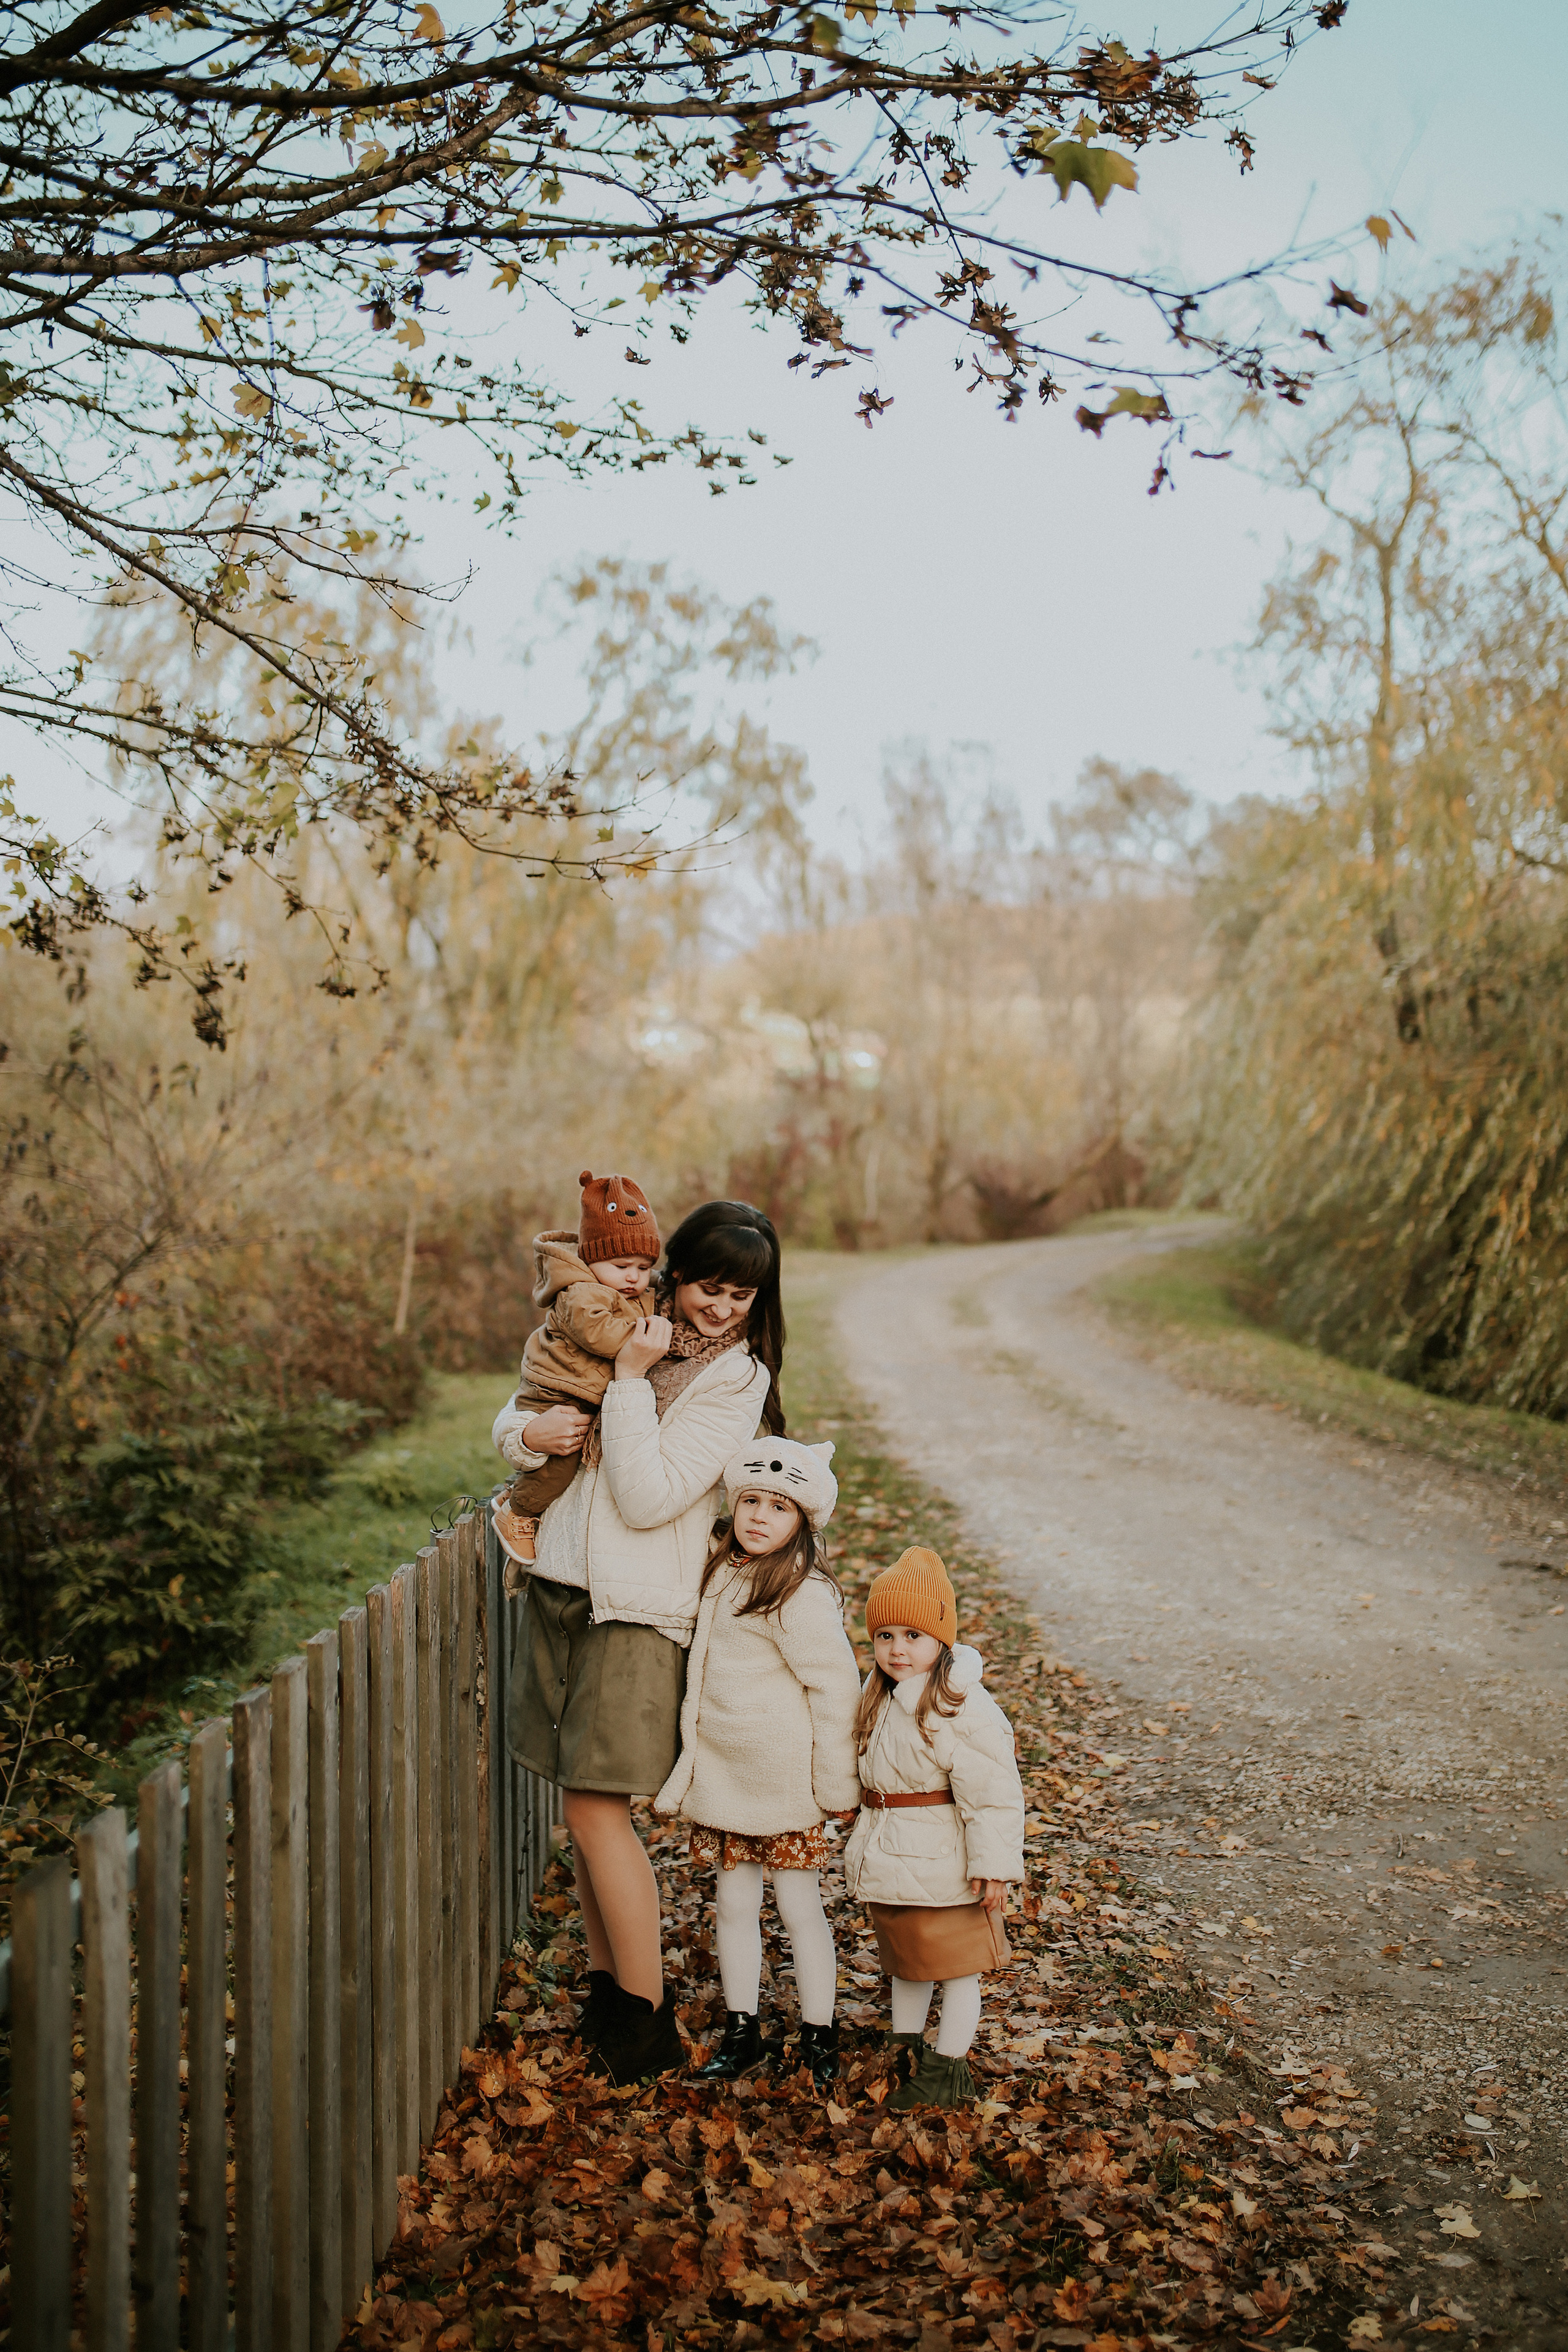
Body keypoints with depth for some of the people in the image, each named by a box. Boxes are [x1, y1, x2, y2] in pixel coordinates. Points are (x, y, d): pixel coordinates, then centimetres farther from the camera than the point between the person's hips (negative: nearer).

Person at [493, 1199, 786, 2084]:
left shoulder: (738, 1378, -8)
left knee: (599, 1809, -6)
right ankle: (607, 1983, 26)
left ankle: (651, 2020, 6)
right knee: (589, 1803, 11)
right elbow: (514, 1418, 15)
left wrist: (630, 1381, -17)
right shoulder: (624, 1332, 9)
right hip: (560, 1588, 6)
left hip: (639, 1611, -5)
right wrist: (528, 1432, -8)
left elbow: (648, 1499, -16)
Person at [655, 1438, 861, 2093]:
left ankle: (818, 2039, 19)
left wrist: (837, 1785, -13)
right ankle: (742, 2035, 25)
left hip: (785, 1781, -7)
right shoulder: (723, 1571, 4)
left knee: (799, 1909, 5)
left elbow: (836, 1688, -17)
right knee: (733, 1905, 13)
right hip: (722, 1774, 7)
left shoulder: (801, 1596, -19)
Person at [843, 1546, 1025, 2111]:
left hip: (941, 1867, -8)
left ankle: (949, 2069, 19)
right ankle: (905, 2051, 37)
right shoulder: (881, 1697, 4)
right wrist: (870, 1834, 22)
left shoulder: (965, 1709, -23)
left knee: (954, 1965, 7)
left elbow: (991, 1793, -22)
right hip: (888, 1861, 8)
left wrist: (993, 1865, -22)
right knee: (903, 1961, 22)